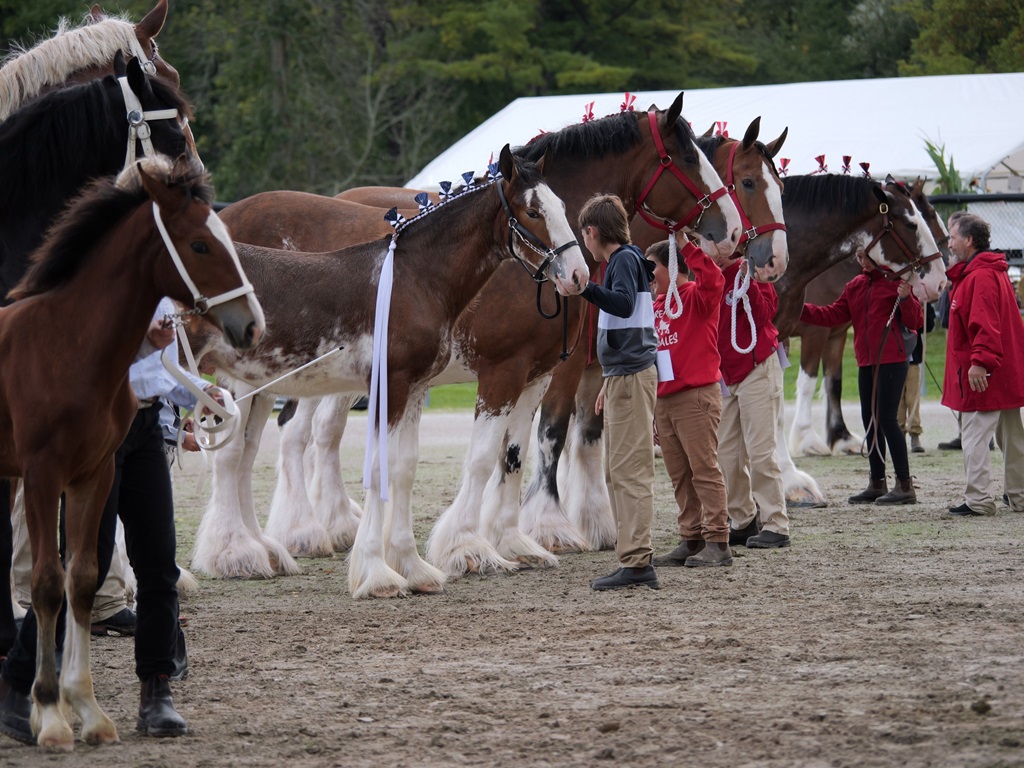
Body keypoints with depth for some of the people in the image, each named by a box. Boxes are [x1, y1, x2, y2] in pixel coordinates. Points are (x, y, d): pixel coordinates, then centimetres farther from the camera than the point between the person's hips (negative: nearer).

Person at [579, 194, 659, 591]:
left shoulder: (625, 260, -9)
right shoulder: (621, 260, 21)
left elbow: (624, 304, -28)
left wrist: (586, 287, -37)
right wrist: (609, 384, 30)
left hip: (631, 378, -10)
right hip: (622, 378, 10)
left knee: (630, 472, -12)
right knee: (618, 473, 12)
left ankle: (637, 563, -15)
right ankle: (633, 561, 15)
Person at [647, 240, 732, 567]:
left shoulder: (696, 297, -5)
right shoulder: (655, 305, 17)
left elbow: (712, 280, -28)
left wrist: (686, 245, -25)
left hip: (696, 396, -8)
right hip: (663, 401, 8)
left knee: (705, 470, -7)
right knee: (679, 476, 9)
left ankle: (717, 543, -7)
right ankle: (690, 540, 13)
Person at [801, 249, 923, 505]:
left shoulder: (897, 282, -7)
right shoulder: (855, 286, 15)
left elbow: (915, 322, -10)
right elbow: (834, 315, 13)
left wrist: (906, 299, -28)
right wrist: (802, 309, 4)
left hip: (891, 361, -8)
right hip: (866, 363, 8)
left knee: (886, 418, -12)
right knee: (870, 421, 11)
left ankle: (904, 486, -10)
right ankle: (877, 484, 19)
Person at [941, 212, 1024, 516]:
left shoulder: (981, 277, -17)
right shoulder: (989, 272, 17)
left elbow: (985, 324, -26)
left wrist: (980, 361, -30)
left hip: (982, 376, -11)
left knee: (975, 434, -8)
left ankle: (979, 500, -11)